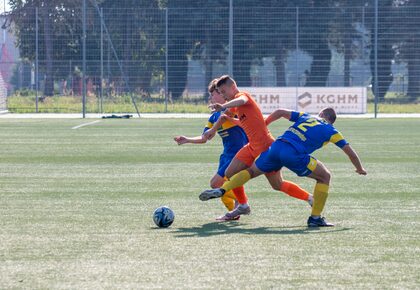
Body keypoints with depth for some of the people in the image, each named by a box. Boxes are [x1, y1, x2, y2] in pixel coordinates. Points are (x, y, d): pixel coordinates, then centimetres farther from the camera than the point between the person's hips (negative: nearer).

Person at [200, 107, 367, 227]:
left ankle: (221, 190, 5)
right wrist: (360, 169, 34)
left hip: (276, 147, 4)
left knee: (252, 171, 23)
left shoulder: (305, 117, 27)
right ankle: (315, 218, 8)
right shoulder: (330, 131, 17)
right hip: (294, 155, -4)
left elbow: (280, 112, 23)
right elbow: (349, 151, 19)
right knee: (325, 177, 13)